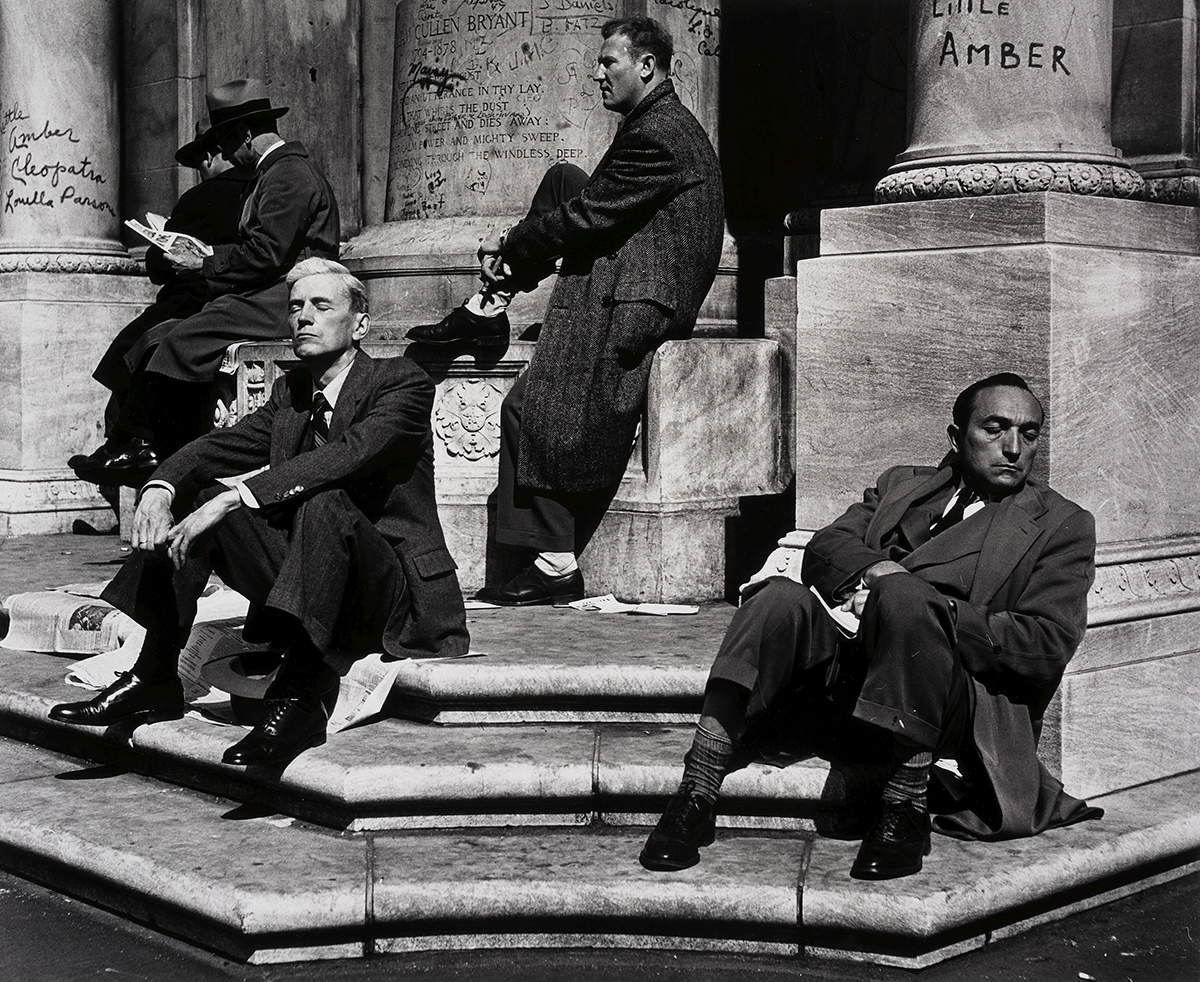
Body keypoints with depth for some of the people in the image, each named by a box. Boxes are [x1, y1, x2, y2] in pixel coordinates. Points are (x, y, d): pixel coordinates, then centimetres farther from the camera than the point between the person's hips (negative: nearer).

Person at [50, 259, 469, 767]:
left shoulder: (404, 382, -8)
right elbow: (220, 445, 1)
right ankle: (154, 676, -7)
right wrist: (161, 487, -21)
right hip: (315, 597, 6)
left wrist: (233, 498, -32)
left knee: (324, 501, -35)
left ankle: (297, 698, -39)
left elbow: (348, 454, -26)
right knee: (195, 496, -6)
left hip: (398, 598, -6)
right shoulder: (292, 391, 13)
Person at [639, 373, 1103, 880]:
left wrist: (916, 604, -10)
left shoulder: (1062, 524, 14)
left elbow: (1048, 647, -1)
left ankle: (905, 811, -27)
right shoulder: (901, 485, 28)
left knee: (902, 596, -33)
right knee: (782, 596, -26)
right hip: (845, 674, 4)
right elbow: (823, 550, 13)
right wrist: (876, 570, -11)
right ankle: (694, 798, -30)